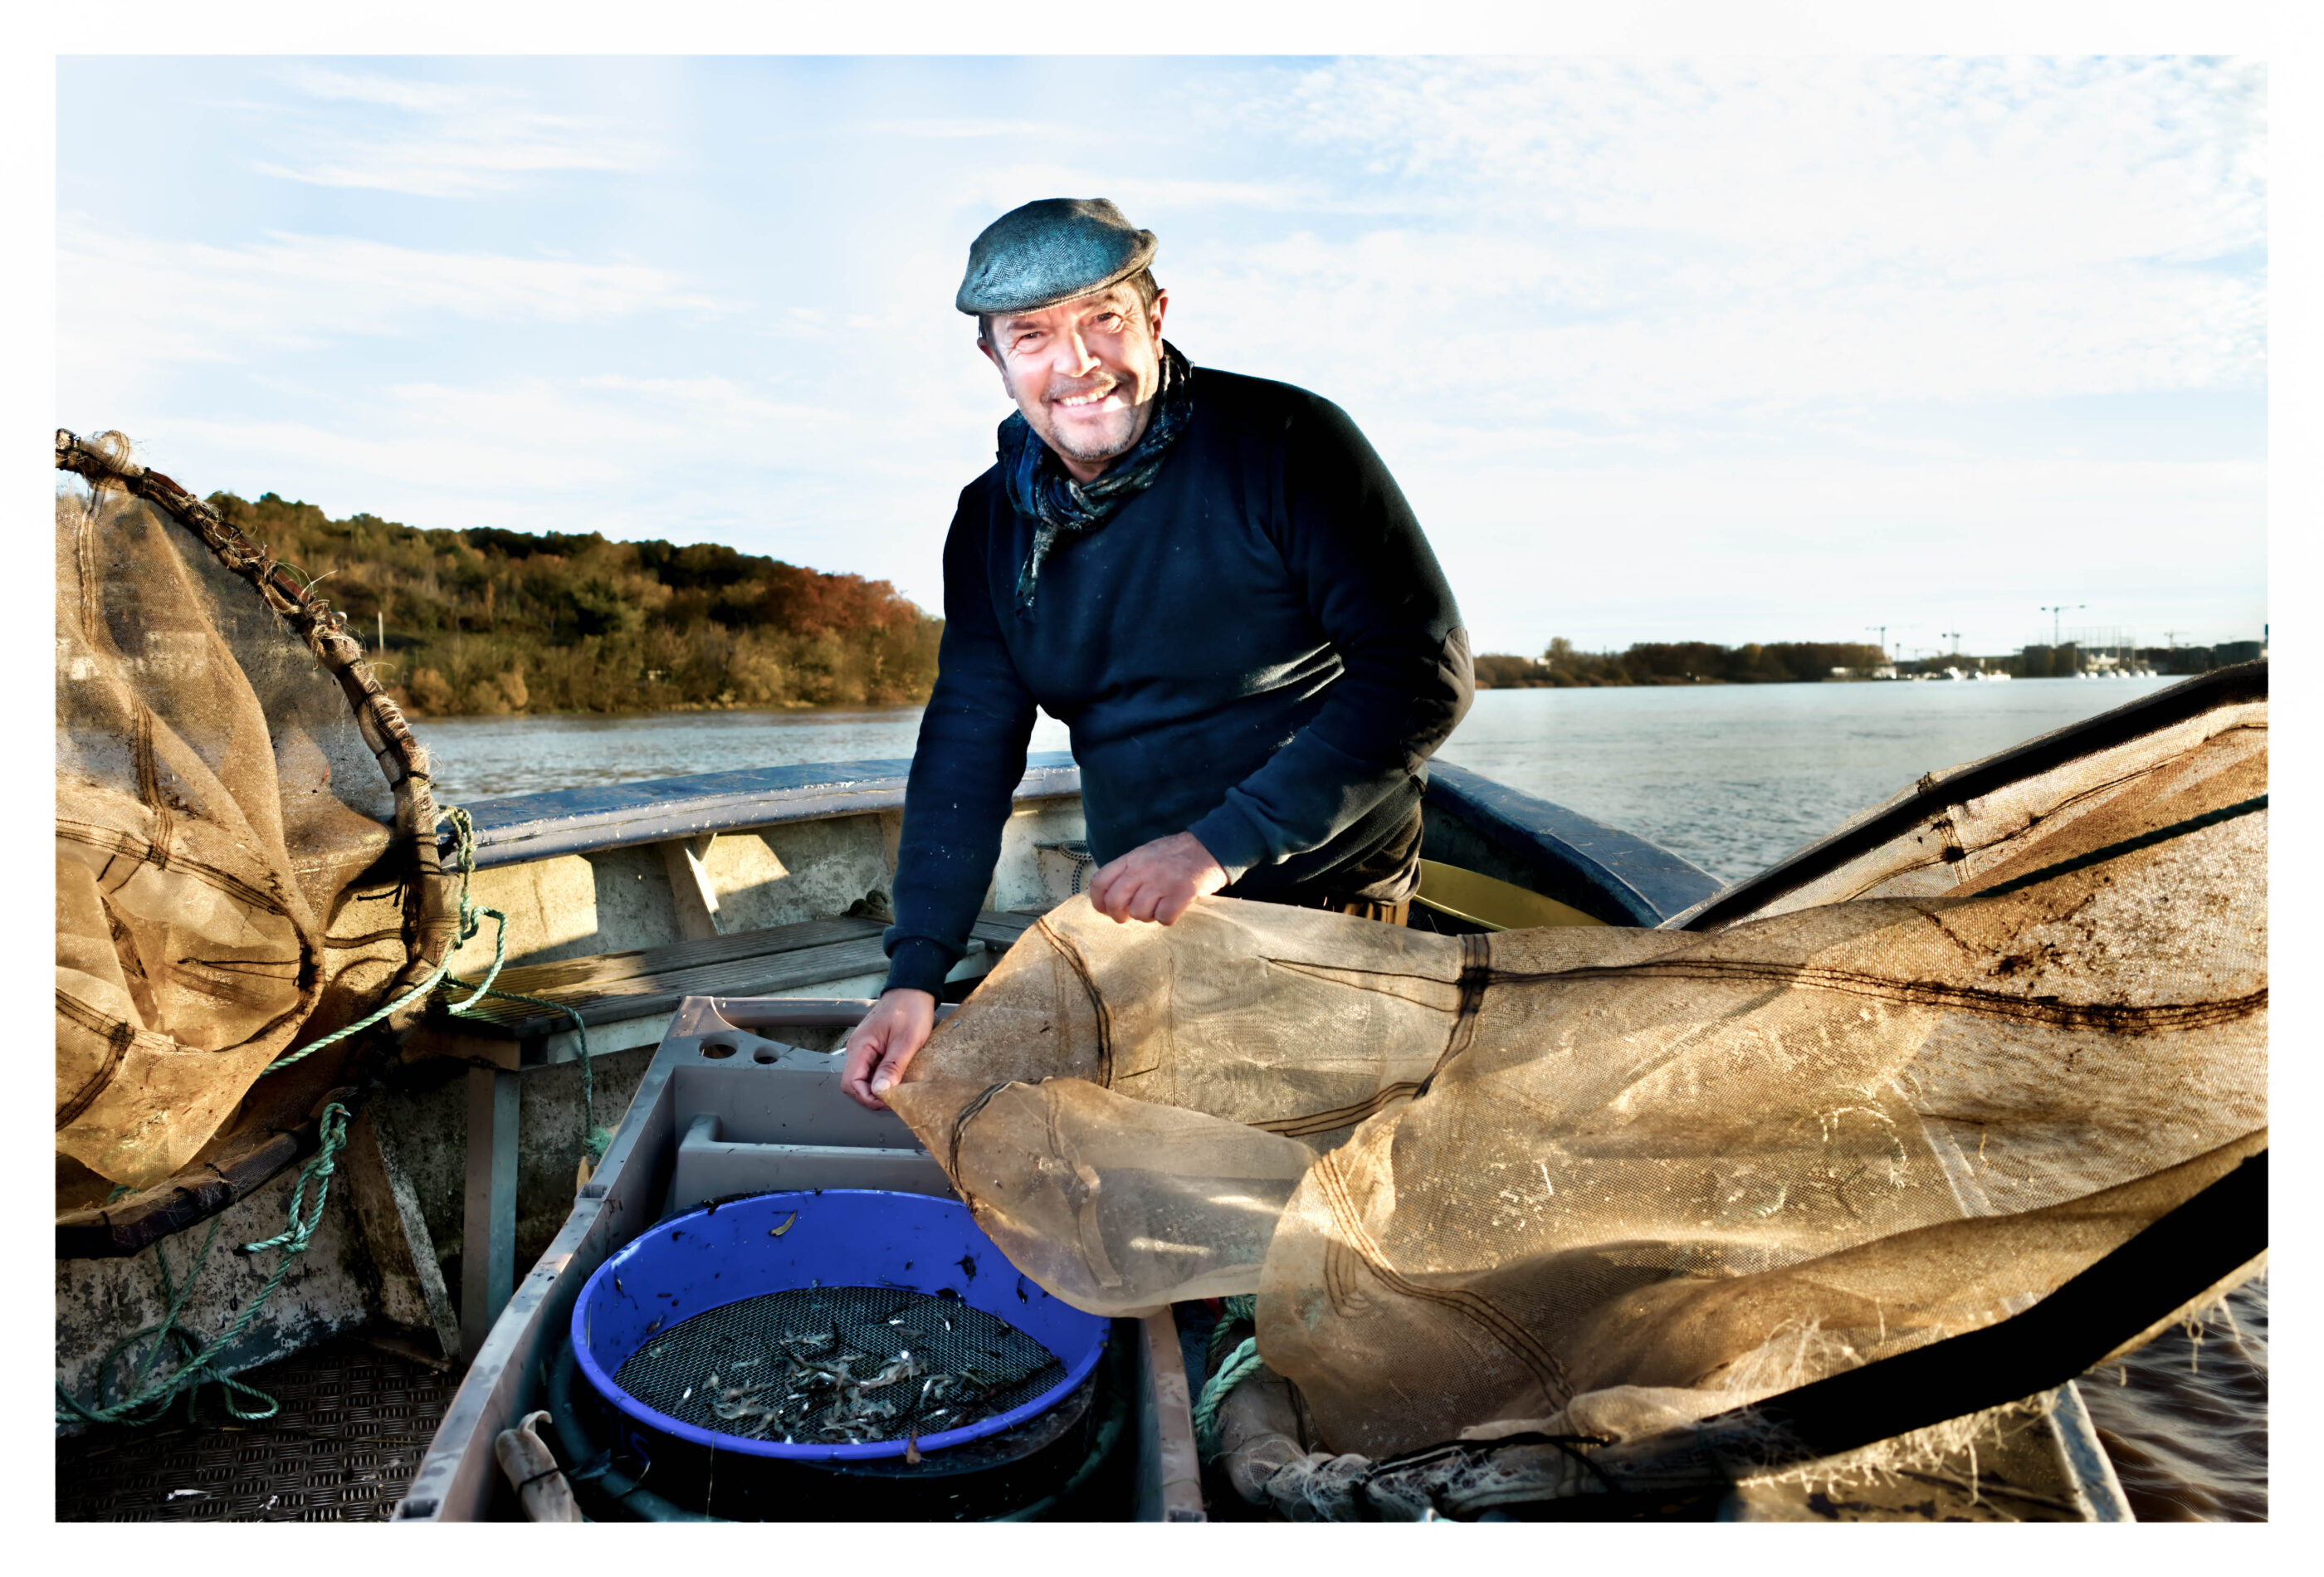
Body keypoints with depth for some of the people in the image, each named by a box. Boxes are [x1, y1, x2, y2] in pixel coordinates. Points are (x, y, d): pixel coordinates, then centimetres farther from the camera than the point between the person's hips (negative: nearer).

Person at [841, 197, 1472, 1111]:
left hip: (1325, 899, -4)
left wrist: (1223, 843, -23)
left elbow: (1423, 673, -18)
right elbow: (967, 751, 1)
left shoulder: (1285, 444, -15)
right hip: (1137, 909, 5)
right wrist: (915, 972, -10)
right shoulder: (991, 525, 2)